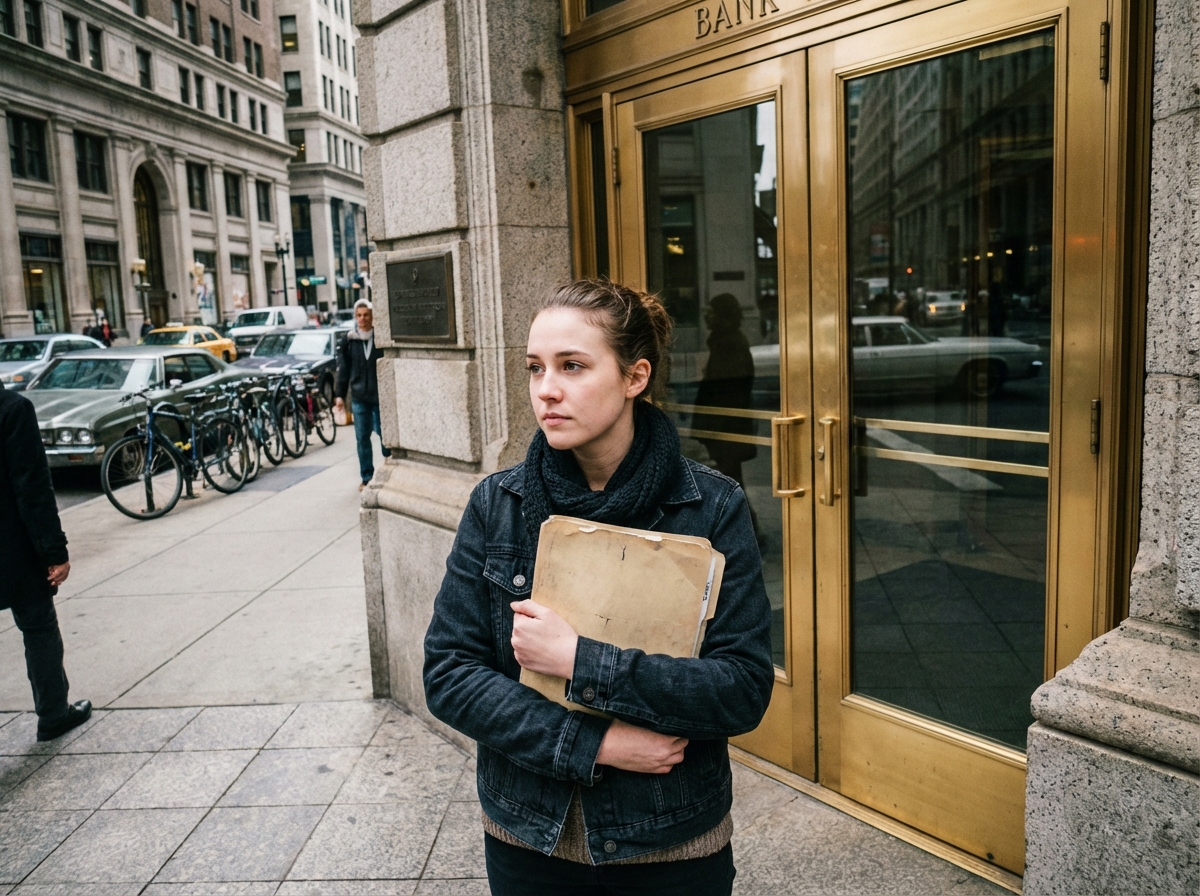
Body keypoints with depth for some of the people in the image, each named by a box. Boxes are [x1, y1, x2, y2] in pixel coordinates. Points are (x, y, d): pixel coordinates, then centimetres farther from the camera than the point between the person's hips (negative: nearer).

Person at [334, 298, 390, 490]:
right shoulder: (349, 340, 4)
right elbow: (343, 369, 7)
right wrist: (339, 394, 4)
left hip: (381, 395, -3)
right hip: (358, 396, 3)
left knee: (384, 433, 0)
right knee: (362, 438, 7)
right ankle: (366, 477, 16)